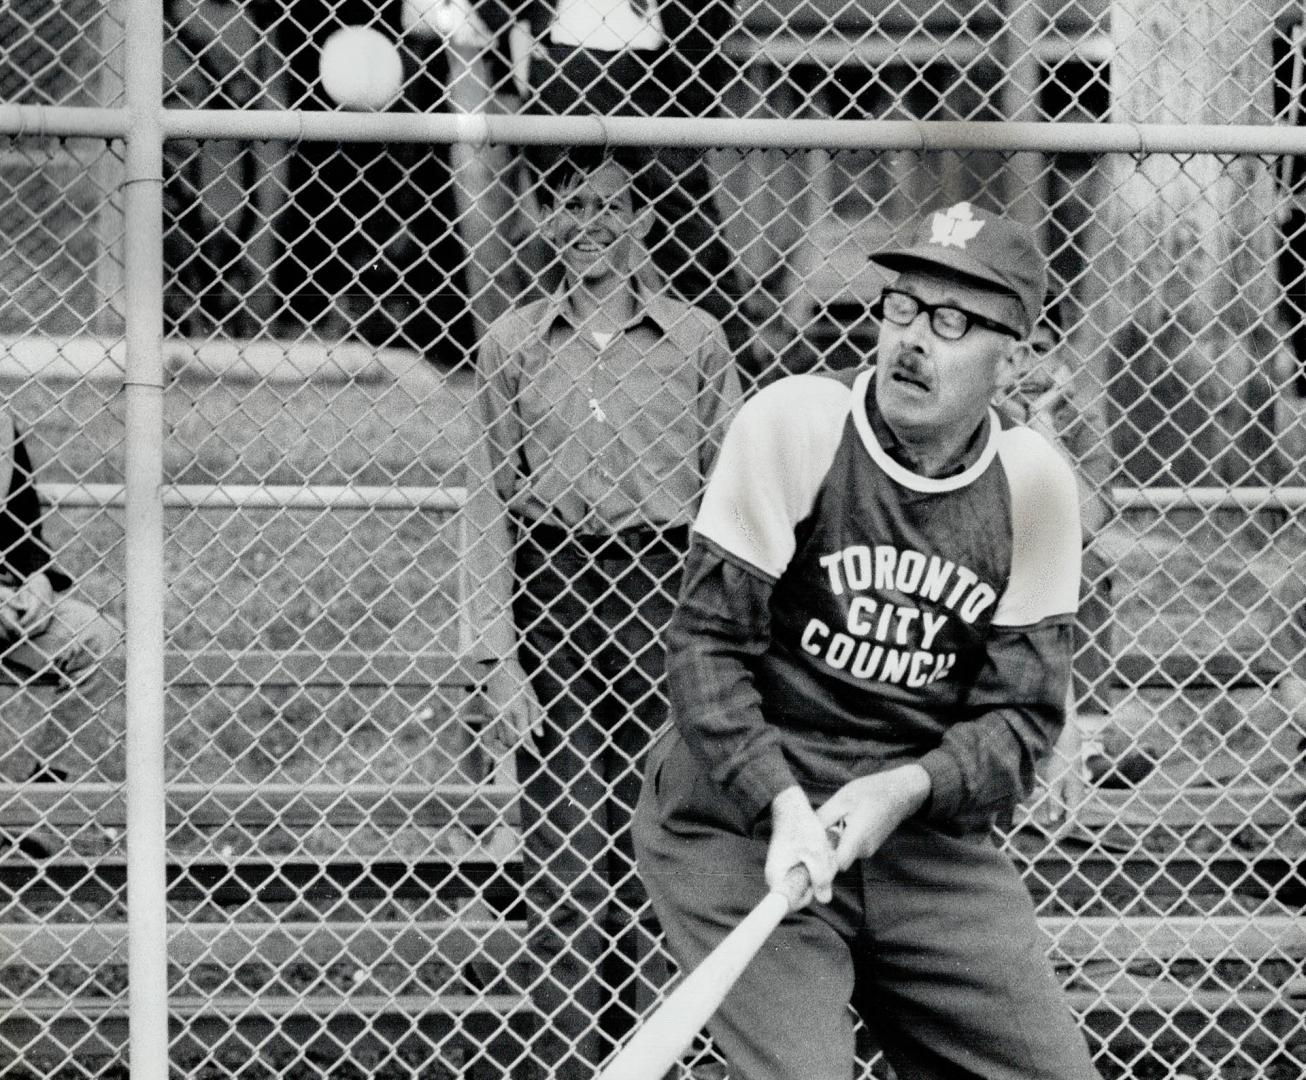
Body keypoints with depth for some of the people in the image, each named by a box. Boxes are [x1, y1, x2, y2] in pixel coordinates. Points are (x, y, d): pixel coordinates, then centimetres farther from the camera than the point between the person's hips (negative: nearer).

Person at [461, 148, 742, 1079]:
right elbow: (490, 504, 6)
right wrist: (498, 655, -1)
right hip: (552, 587, 0)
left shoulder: (693, 340, 4)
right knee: (564, 856, -5)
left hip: (663, 584, 0)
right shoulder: (514, 344, 6)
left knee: (653, 848, 1)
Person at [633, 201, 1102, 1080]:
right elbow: (707, 642, -10)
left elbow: (1023, 714, -1)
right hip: (743, 822, -4)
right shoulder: (794, 424, -10)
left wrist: (904, 790, -19)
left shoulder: (1034, 486, 0)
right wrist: (782, 805, -23)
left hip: (926, 833, 4)